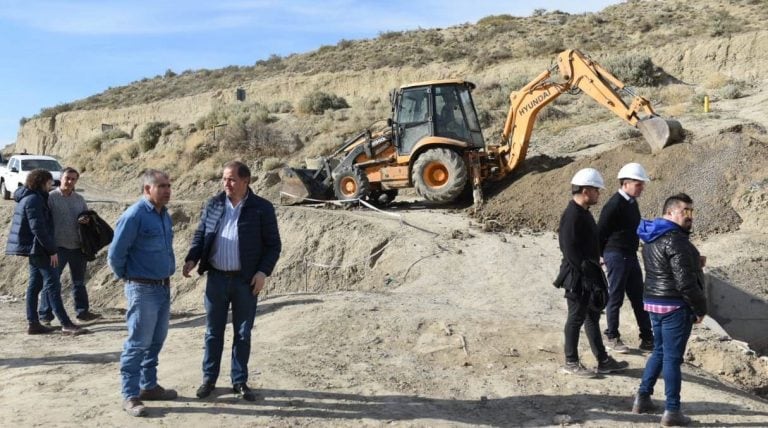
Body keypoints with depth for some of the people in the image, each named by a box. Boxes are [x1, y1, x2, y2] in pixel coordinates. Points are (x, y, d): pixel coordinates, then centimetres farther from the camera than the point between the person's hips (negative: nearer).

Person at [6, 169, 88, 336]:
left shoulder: (30, 197, 15)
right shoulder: (34, 200, -16)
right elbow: (38, 228, -22)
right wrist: (52, 250, -19)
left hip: (34, 249, 10)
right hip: (38, 248, -10)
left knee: (35, 284, 12)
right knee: (52, 285, -10)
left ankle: (33, 323, 15)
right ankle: (66, 325, -10)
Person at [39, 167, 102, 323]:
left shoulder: (79, 198, 11)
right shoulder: (51, 197, -6)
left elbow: (87, 215, 18)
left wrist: (86, 219, -8)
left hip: (77, 245, 6)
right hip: (58, 246, -5)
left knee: (79, 281, 14)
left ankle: (83, 311, 24)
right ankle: (45, 315, 8)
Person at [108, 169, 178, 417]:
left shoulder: (164, 215, 9)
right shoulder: (134, 215, -16)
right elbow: (115, 253, -13)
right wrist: (126, 277, 0)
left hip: (163, 287, 8)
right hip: (142, 289, -8)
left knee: (156, 341, 16)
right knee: (138, 343, -1)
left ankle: (149, 386, 29)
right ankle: (130, 396, 8)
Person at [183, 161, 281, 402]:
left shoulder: (262, 208, -5)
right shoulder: (213, 205, 4)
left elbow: (273, 244, -3)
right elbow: (200, 234, 12)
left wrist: (263, 272, -13)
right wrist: (192, 258, -4)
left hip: (246, 280, -2)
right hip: (216, 278, 2)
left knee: (243, 333, 8)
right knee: (213, 332, 10)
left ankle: (240, 381, 20)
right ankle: (209, 379, 23)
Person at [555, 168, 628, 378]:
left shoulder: (583, 212, 11)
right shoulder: (572, 215, -21)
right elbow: (570, 250, -24)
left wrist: (594, 269, 13)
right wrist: (586, 271, -20)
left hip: (590, 276, 10)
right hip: (578, 278, -10)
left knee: (593, 316, 16)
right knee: (576, 318, 1)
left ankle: (603, 360, 27)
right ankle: (571, 363, 14)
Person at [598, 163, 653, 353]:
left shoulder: (632, 203, 9)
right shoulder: (614, 205, -17)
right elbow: (601, 232, -15)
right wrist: (601, 256, -8)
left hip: (631, 256, 8)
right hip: (616, 256, -8)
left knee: (639, 298, 11)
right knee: (615, 298, 2)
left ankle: (647, 339, 18)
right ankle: (612, 337, 16)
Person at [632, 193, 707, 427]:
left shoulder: (652, 238, 12)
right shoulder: (675, 240, -19)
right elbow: (685, 282, -22)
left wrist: (694, 263, 12)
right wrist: (700, 308, -11)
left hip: (653, 301, 9)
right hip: (675, 305, -9)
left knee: (659, 351, 21)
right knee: (672, 357, -1)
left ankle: (643, 397, 26)